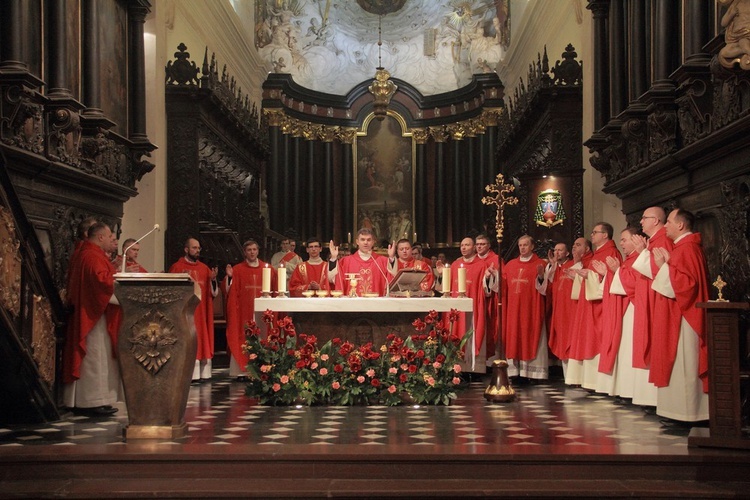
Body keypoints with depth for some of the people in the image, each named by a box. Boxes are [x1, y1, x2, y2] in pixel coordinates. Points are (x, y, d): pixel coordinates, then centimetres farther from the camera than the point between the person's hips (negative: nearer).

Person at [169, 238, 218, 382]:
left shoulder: (204, 268, 14)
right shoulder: (177, 267, 1)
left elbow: (213, 292, 11)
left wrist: (213, 279, -6)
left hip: (202, 312, 5)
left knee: (203, 340, 3)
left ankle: (203, 373, 6)